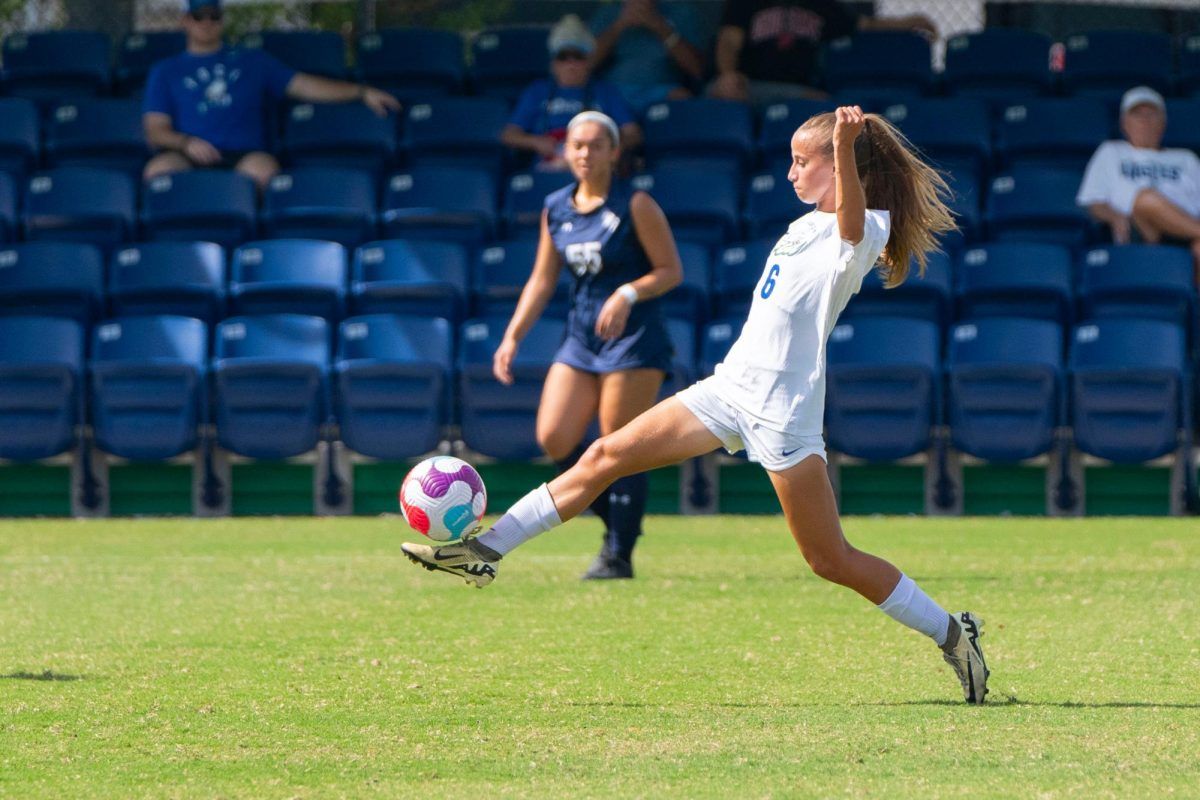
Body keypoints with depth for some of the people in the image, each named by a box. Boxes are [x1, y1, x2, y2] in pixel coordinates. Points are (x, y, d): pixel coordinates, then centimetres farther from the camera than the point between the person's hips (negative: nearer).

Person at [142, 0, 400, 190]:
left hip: (244, 154, 0)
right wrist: (186, 143, -11)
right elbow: (155, 130, 12)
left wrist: (362, 93, 10)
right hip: (188, 156, 0)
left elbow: (303, 85, 21)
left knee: (261, 167, -38)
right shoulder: (166, 72, 22)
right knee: (159, 169, -37)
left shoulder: (252, 63, 27)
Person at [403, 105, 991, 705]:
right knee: (605, 456, 4)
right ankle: (485, 552, 8)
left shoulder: (861, 229, -12)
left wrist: (845, 146, -56)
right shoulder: (807, 227, 16)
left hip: (784, 409, -9)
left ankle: (952, 635, 9)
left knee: (831, 561, -5)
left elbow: (853, 215, -37)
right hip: (731, 387, 9)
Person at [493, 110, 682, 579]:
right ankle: (616, 518, 15)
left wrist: (627, 295, -22)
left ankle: (619, 556, 2)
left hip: (634, 336, -6)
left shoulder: (635, 206, -7)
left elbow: (671, 270, -6)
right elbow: (542, 281, 14)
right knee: (553, 438, -5)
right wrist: (513, 337, 5)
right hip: (580, 337, 6)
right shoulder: (555, 210, 8)